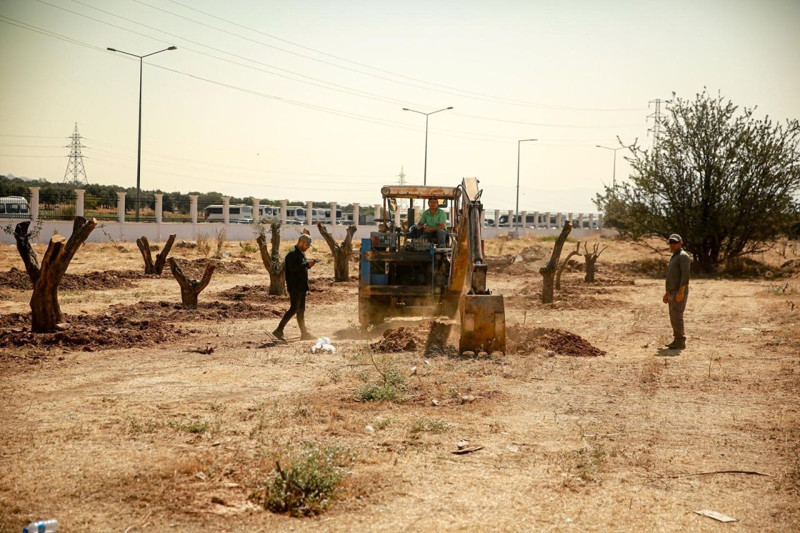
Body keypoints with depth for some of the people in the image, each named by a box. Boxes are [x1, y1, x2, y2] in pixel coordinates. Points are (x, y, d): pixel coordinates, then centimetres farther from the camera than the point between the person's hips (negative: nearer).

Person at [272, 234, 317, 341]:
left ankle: (304, 333, 15)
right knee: (294, 309, -12)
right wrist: (307, 263, -23)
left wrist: (309, 264, 3)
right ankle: (279, 330, -9)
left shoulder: (301, 253, 16)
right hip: (295, 287, -10)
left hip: (301, 287, 10)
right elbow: (293, 268, -26)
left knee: (301, 310, 11)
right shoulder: (292, 254, -14)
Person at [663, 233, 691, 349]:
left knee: (677, 316, -12)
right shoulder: (674, 257, 21)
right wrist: (667, 292, 23)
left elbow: (685, 275, -20)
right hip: (673, 292, 10)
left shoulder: (683, 256, -10)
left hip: (680, 292, -10)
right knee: (674, 317, 10)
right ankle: (677, 340, 15)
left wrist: (681, 291, -26)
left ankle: (680, 342, -11)